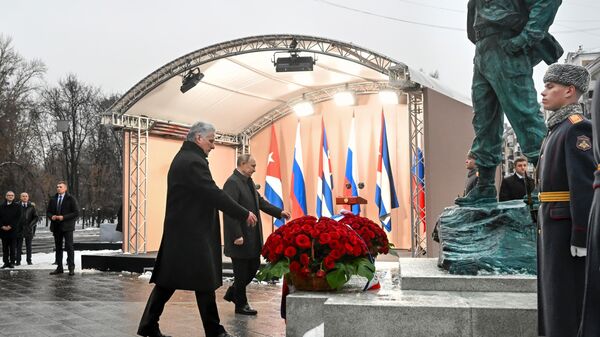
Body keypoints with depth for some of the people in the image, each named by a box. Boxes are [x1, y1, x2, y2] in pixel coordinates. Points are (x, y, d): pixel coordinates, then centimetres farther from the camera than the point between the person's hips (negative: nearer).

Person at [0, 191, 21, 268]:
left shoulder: (17, 206, 3)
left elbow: (18, 218, -4)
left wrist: (10, 226, -12)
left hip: (13, 230, -2)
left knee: (13, 247, -1)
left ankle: (12, 262, 3)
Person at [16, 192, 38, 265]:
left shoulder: (31, 206, 4)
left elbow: (36, 217, 4)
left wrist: (31, 224, -6)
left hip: (28, 229, 0)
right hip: (19, 228, 0)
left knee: (28, 246, 6)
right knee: (19, 246, 1)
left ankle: (29, 260, 11)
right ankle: (18, 261, 5)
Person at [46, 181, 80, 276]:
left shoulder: (71, 199, -4)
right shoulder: (53, 199, 12)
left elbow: (76, 213, -9)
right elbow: (48, 211, 17)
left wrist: (64, 217, -18)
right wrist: (51, 216, -7)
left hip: (67, 226, -5)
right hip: (56, 227, 5)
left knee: (69, 247, -7)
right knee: (58, 248, 9)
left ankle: (71, 268, -4)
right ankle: (59, 267, 16)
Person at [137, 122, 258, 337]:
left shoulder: (183, 158, 17)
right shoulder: (193, 161, -16)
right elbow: (214, 194, -21)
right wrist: (244, 214, -16)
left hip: (180, 231, 10)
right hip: (192, 233, -10)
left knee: (168, 280, 11)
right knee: (205, 282, -1)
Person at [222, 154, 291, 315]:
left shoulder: (249, 182, 12)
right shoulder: (232, 183, -18)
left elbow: (260, 202, 21)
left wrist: (279, 212, 13)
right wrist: (237, 235, -25)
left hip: (253, 236, 9)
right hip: (241, 238, -9)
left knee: (254, 266, 16)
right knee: (242, 271, 4)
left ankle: (233, 293, 32)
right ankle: (241, 305, 19)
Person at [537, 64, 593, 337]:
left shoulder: (577, 127, -13)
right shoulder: (557, 128, 16)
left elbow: (584, 185, -20)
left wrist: (581, 236, -22)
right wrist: (545, 224, 18)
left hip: (565, 224, -9)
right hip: (551, 223, 9)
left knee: (566, 299, -2)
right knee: (552, 294, 16)